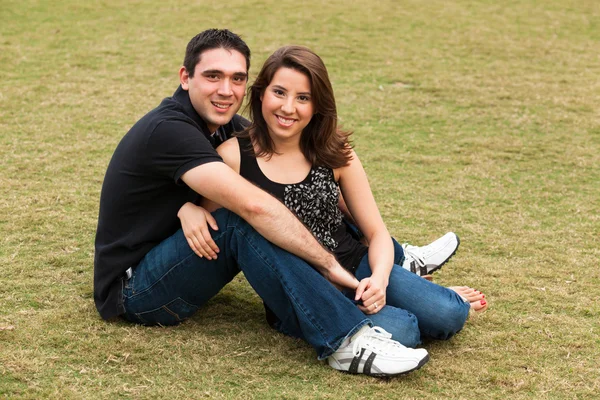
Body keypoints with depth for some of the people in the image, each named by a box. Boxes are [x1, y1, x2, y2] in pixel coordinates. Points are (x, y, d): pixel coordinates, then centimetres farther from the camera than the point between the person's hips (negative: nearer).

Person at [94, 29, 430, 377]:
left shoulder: (222, 124, 2)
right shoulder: (169, 130, -26)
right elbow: (253, 205, -36)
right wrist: (329, 264, -32)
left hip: (173, 261, 9)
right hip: (134, 292, -9)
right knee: (241, 223, -31)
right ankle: (347, 341, -37)